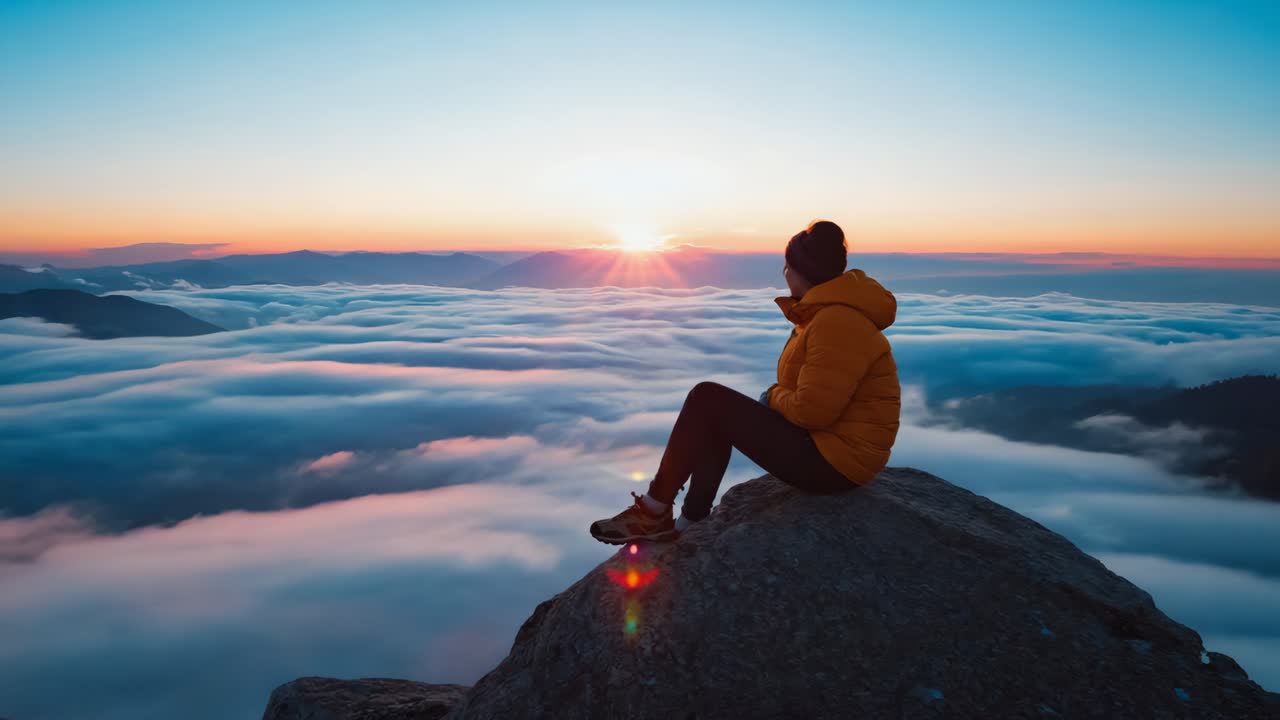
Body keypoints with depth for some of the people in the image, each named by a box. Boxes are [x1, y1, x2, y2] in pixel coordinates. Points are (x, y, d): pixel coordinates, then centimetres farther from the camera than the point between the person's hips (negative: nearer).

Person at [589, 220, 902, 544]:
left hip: (833, 461, -11)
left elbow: (812, 409, -25)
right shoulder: (827, 311, 13)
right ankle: (689, 526, 10)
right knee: (715, 416, 12)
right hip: (825, 444, 11)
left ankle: (653, 510, -1)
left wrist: (773, 396, -5)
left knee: (706, 399, -11)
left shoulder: (836, 323, -22)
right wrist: (775, 396, 3)